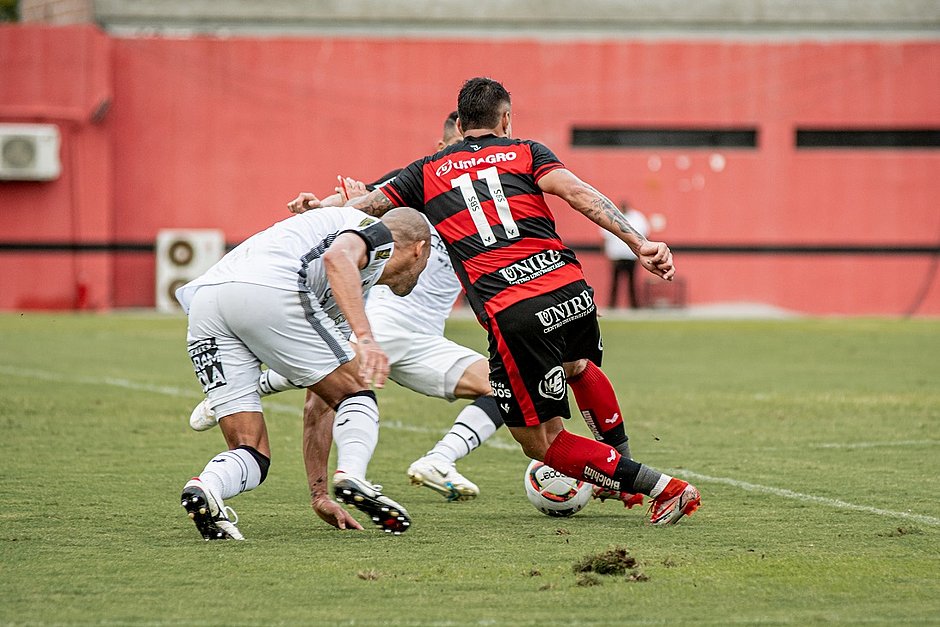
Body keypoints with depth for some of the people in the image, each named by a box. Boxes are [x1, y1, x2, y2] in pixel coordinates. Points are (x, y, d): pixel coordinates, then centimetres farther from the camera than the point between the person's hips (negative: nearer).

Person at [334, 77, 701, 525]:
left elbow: (359, 210, 21)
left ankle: (661, 487, 0)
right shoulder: (525, 152, 15)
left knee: (541, 443, 10)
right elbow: (579, 193, -3)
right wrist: (639, 244, -10)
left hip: (510, 316, -3)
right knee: (579, 367, 39)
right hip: (569, 291, 3)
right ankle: (622, 469, 46)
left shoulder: (428, 173, 16)